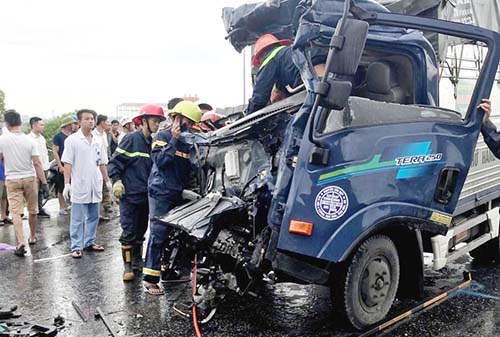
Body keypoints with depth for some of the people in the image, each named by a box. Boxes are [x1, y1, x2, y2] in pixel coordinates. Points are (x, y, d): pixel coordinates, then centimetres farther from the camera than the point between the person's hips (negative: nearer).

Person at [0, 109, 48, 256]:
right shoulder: (29, 140, -8)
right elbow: (37, 163, -9)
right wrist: (44, 182, -6)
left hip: (12, 180, -1)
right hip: (29, 178, 1)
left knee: (15, 212, -1)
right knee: (33, 211, 15)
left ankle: (21, 243, -13)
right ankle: (32, 237, 30)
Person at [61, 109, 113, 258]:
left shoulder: (97, 142, 10)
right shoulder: (72, 140, -5)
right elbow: (67, 164, -8)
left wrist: (107, 181, 14)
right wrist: (67, 184, -14)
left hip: (95, 185, 6)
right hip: (79, 186, -5)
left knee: (93, 216, 12)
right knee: (77, 219, 0)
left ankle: (90, 242, 24)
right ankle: (76, 247, 6)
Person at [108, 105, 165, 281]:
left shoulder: (153, 143, 11)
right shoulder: (132, 139, -9)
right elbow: (114, 161, -10)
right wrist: (116, 181, -19)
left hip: (146, 195, 7)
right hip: (130, 194, -7)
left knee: (141, 230, 14)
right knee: (129, 232, -3)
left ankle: (137, 261, 26)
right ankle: (127, 266, 5)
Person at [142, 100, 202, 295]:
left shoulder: (188, 142, 14)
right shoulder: (163, 137, -4)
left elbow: (192, 168, 16)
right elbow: (159, 160, -20)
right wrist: (174, 140, -19)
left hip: (179, 195, 7)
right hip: (161, 193, -7)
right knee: (158, 235, -9)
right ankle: (150, 279, -6)